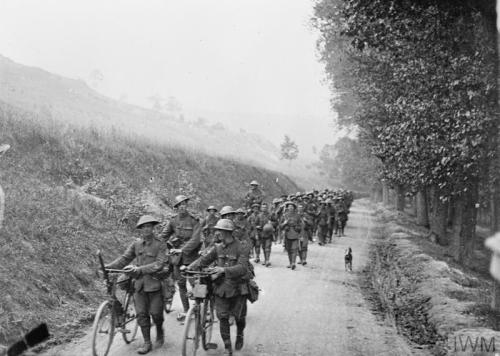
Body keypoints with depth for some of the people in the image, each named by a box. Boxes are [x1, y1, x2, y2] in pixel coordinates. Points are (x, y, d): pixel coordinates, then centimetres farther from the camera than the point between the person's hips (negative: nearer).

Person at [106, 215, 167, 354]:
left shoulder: (160, 244, -8)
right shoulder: (136, 244, 5)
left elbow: (159, 264, -17)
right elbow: (124, 258, 3)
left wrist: (139, 269, -26)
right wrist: (108, 266, -10)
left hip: (155, 282, -3)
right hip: (140, 283, 3)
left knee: (155, 313, 3)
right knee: (141, 314, 2)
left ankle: (160, 334, 31)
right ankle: (147, 343, 11)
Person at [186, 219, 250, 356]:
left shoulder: (241, 248, -11)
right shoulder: (218, 248, 5)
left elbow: (242, 267, -23)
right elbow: (205, 259, 6)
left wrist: (225, 269, -37)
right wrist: (191, 267, -11)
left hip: (237, 289, -3)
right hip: (221, 288, 3)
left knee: (239, 317, 8)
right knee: (223, 317, -2)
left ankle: (240, 335, 40)